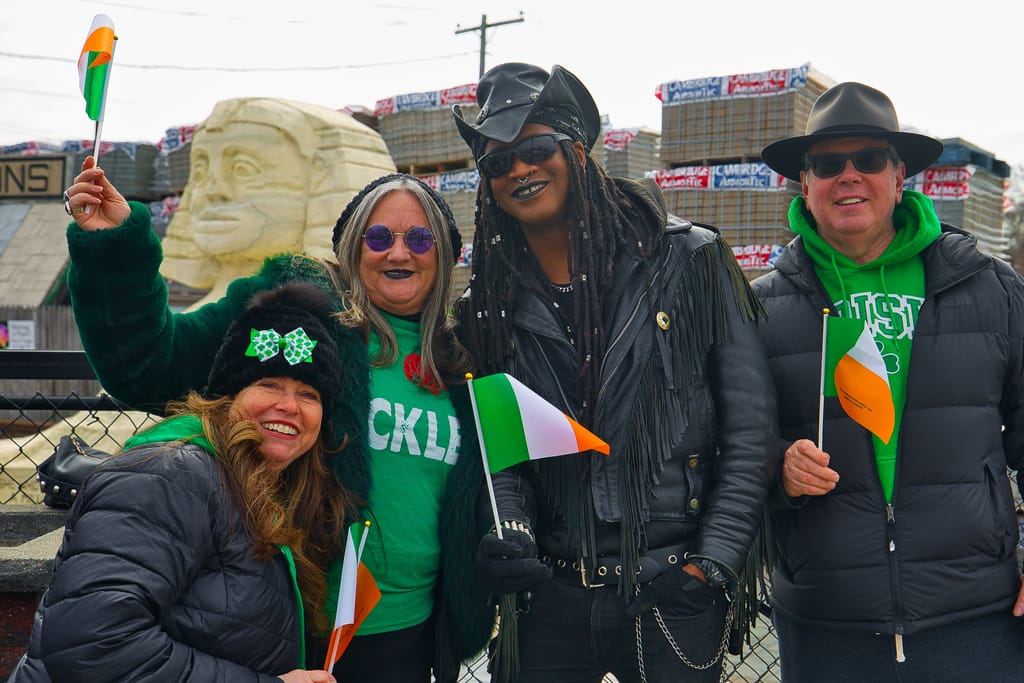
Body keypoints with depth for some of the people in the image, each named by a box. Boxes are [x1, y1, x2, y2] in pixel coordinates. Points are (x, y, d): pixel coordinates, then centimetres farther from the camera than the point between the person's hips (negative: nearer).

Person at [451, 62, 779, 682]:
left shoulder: (689, 262, -5)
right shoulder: (494, 302, 5)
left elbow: (751, 431, -4)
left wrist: (714, 561, -8)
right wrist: (510, 530, -12)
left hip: (673, 592, -2)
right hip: (551, 595, 3)